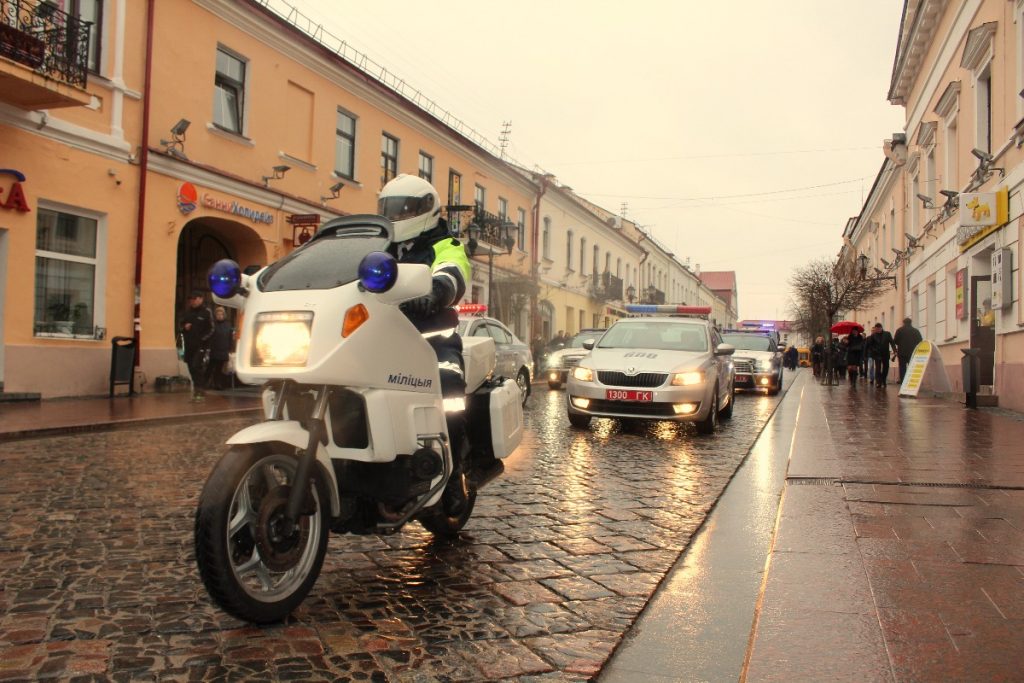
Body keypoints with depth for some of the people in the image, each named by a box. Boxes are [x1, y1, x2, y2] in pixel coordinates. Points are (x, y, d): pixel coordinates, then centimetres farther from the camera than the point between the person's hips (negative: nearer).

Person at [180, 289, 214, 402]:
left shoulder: (206, 312, -4)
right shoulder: (188, 312, 14)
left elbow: (211, 329, -7)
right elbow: (182, 324, 23)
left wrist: (202, 339, -17)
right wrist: (184, 326, 0)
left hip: (201, 345, -7)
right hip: (189, 345, 7)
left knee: (197, 367, -16)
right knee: (192, 368, 9)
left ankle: (199, 391, -13)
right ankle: (201, 390, 20)